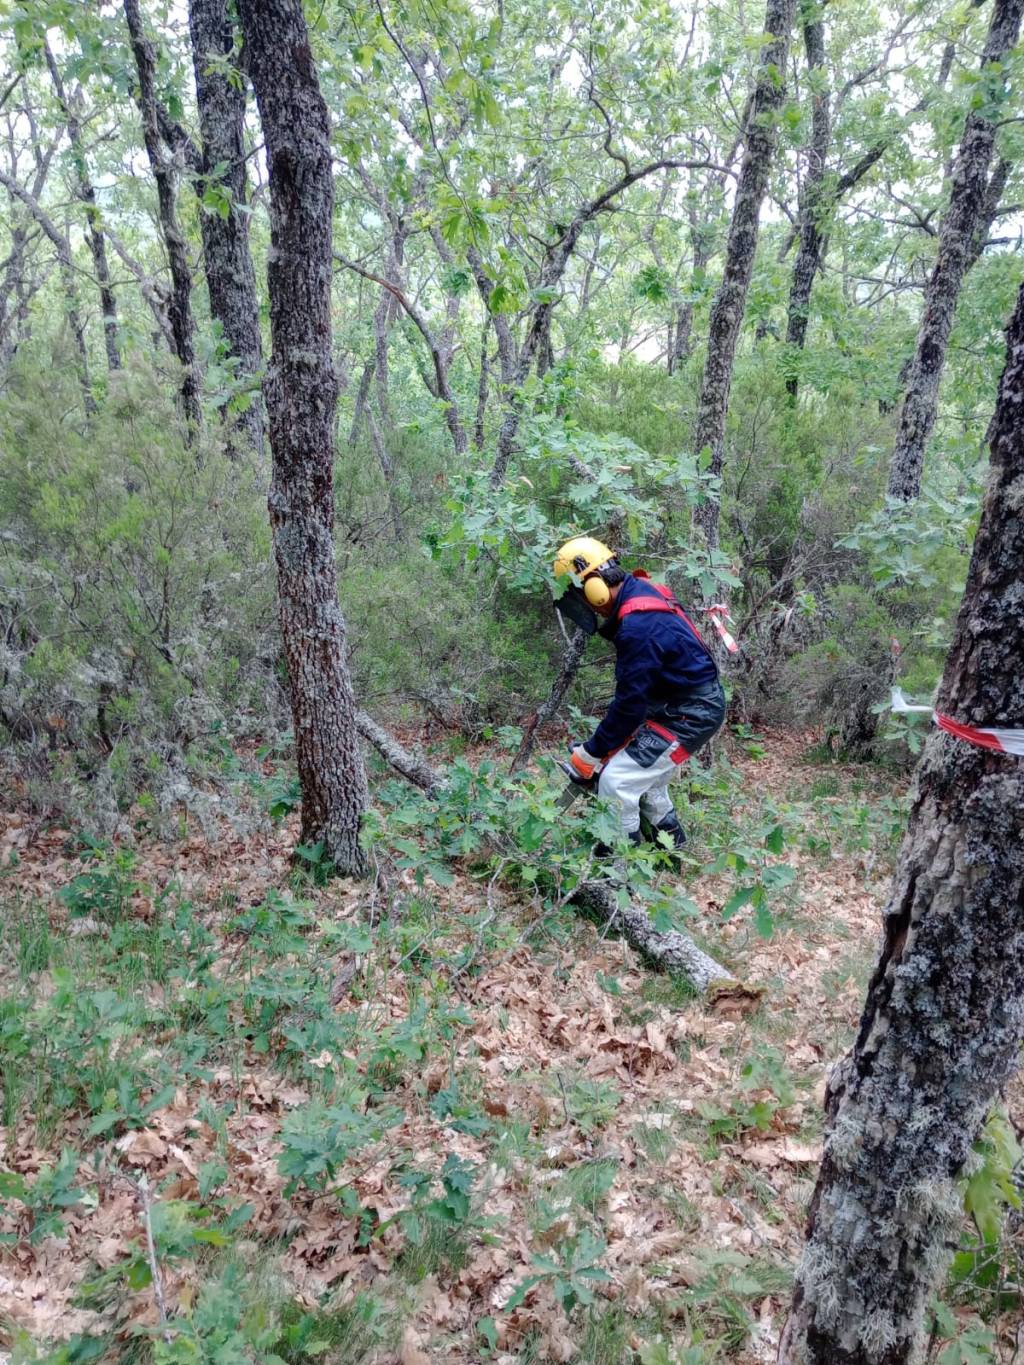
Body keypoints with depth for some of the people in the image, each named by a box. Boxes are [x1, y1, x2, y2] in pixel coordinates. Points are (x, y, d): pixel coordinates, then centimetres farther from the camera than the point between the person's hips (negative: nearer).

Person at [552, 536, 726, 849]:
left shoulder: (639, 625, -29)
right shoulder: (639, 591, 1)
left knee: (616, 781, -12)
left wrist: (591, 752, -11)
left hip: (691, 714, -10)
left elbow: (630, 701, -22)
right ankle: (670, 839, 40)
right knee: (643, 770, 24)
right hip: (691, 702, 10)